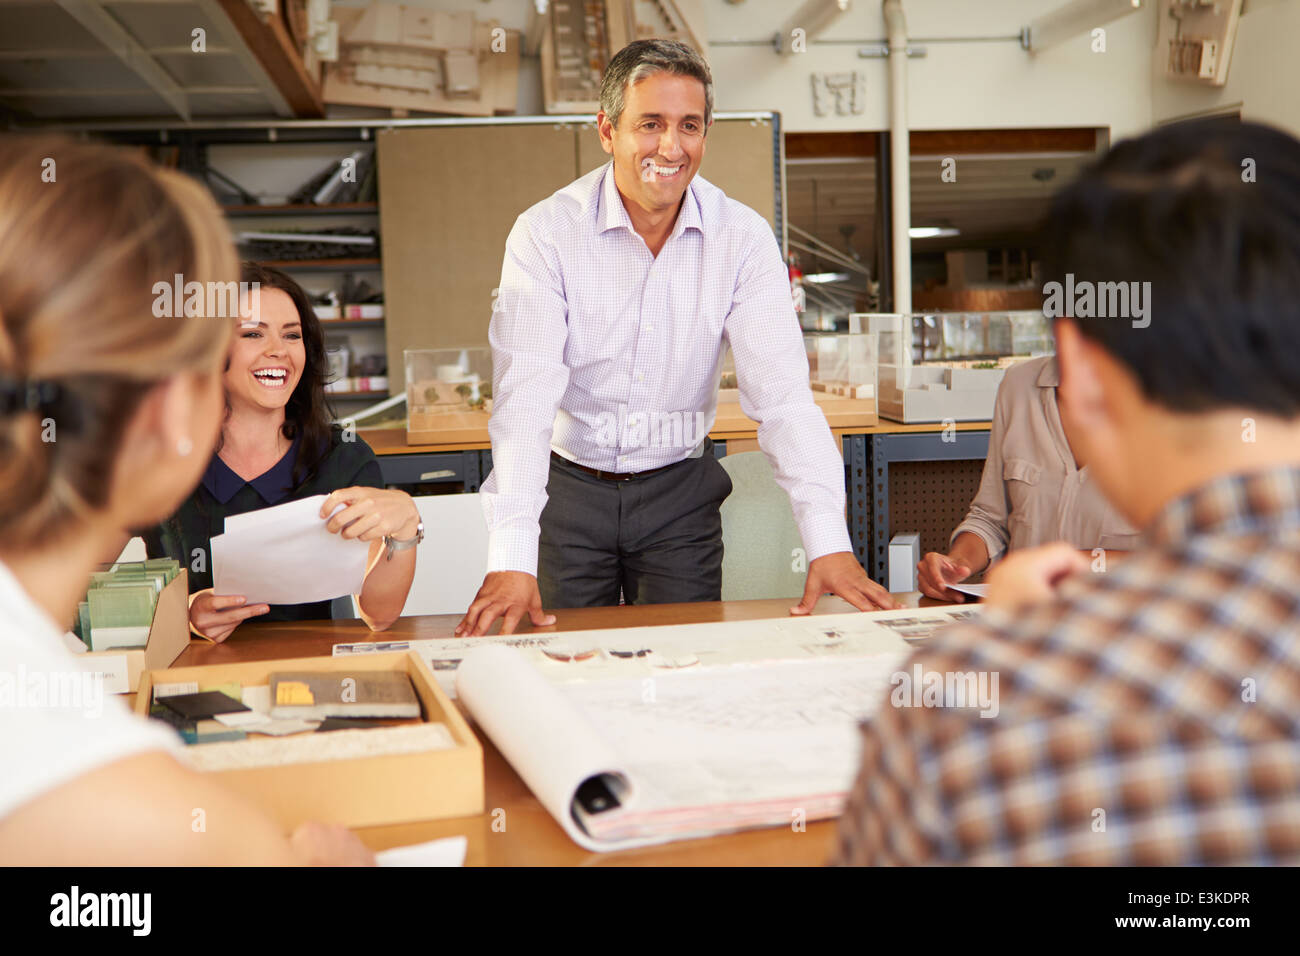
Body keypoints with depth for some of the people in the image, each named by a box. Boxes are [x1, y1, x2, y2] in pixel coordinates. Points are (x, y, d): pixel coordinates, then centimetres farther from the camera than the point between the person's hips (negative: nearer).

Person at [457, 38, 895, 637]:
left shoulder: (743, 238, -9)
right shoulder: (546, 233, -14)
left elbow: (780, 391, -14)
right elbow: (526, 395, -23)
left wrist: (829, 545, -27)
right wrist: (510, 561, -35)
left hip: (679, 493, 2)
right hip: (569, 487, -1)